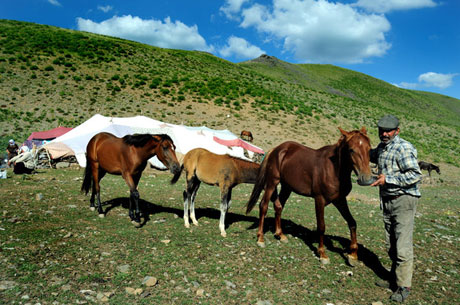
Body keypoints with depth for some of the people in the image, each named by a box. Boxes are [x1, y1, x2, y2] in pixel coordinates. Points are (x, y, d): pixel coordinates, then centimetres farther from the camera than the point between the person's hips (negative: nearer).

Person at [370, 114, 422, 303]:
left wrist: (388, 179, -25)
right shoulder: (381, 148, 12)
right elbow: (372, 155, 36)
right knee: (391, 244, 16)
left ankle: (403, 287, 7)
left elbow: (415, 175, -23)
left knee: (403, 246, -5)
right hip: (388, 202, 9)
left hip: (403, 200, -8)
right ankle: (394, 278, 30)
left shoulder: (403, 148, -15)